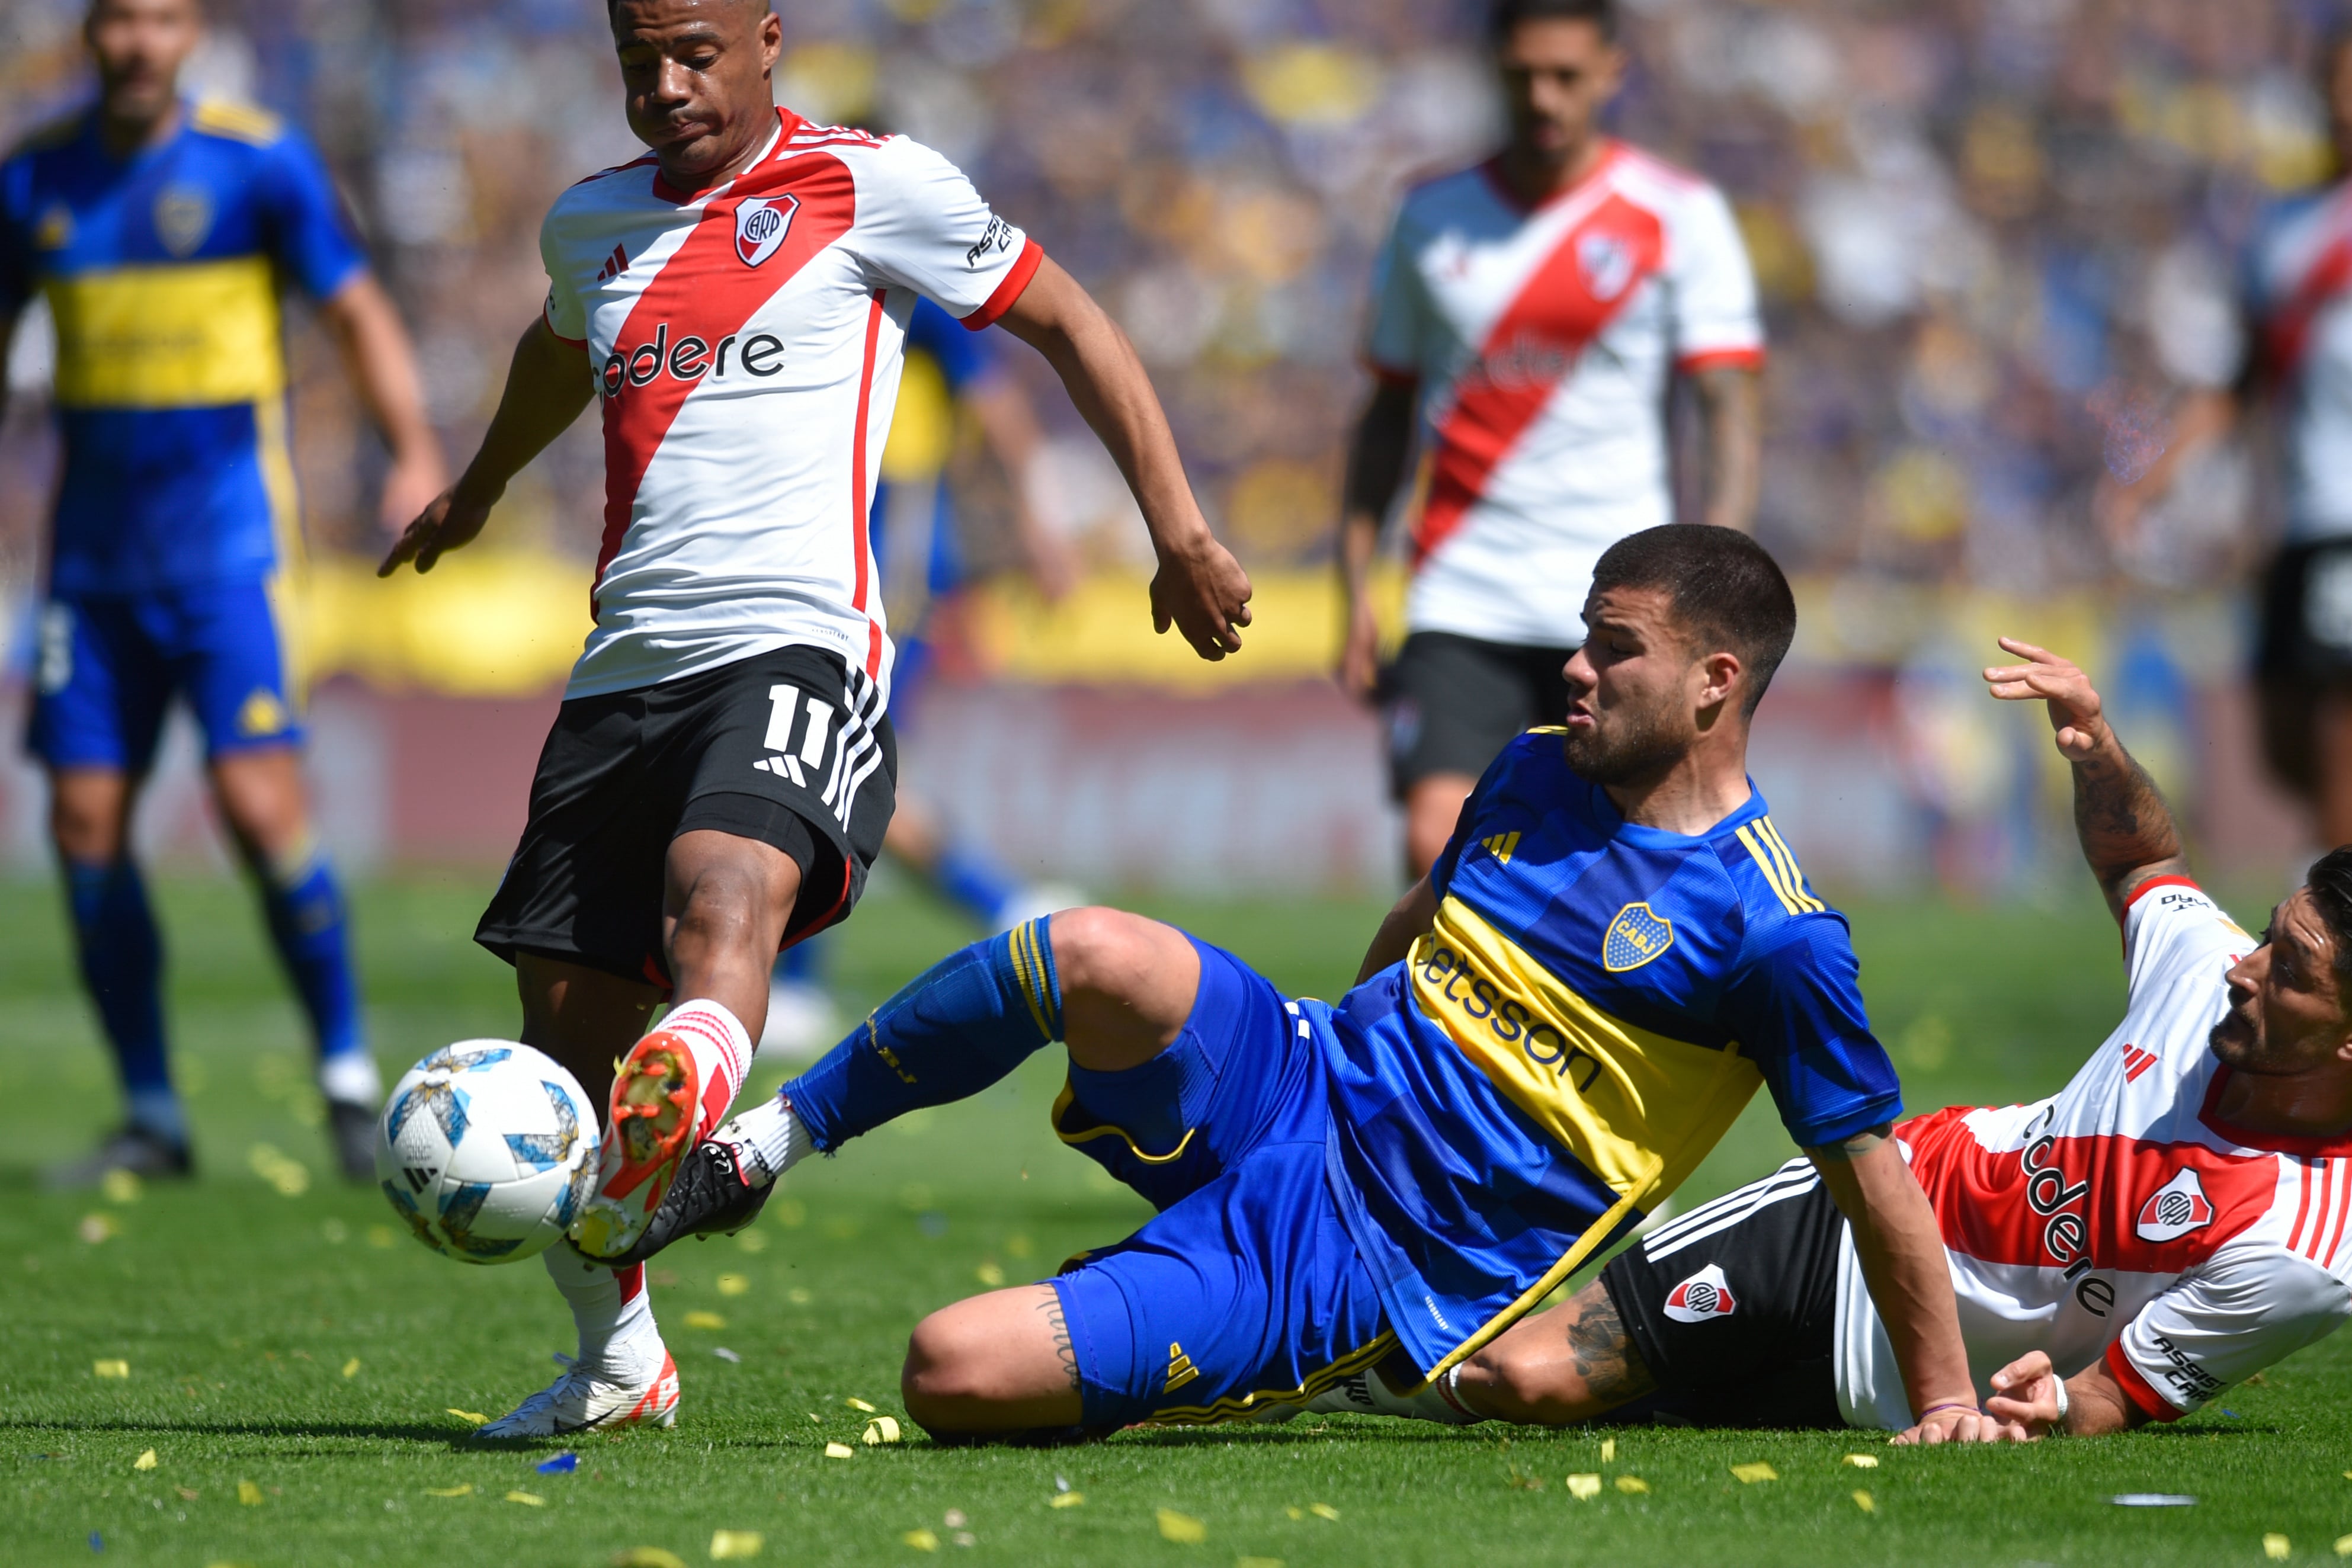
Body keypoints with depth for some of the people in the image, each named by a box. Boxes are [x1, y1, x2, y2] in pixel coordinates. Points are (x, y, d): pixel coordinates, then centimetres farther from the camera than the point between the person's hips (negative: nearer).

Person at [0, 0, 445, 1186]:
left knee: (258, 802, -16)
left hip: (227, 541, -4)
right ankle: (151, 1120, 9)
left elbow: (356, 310, -5)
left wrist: (414, 452, -19)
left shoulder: (257, 163, -6)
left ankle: (349, 1076, -1)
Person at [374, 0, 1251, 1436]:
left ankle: (695, 1096, -66)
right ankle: (620, 1361, 21)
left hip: (796, 646, -6)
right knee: (565, 1035, 4)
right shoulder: (591, 225, 19)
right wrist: (480, 490, 61)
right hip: (625, 667, 6)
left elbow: (1069, 322, 9)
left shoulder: (870, 186, 2)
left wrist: (1182, 535, 6)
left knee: (723, 890, -36)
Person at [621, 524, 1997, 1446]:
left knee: (957, 1377, -23)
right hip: (1293, 1094, 6)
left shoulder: (1769, 933, -13)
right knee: (1100, 956, -30)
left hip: (1367, 1270, -6)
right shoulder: (1536, 775, 9)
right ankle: (762, 1149, -12)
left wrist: (1947, 1399, -6)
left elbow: (1870, 1164, -9)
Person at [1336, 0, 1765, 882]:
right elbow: (1388, 413, 16)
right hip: (1463, 602, 2)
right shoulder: (1433, 216, 9)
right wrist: (1356, 590, 8)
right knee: (1437, 845, -16)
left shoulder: (1678, 216, 0)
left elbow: (1730, 413, -4)